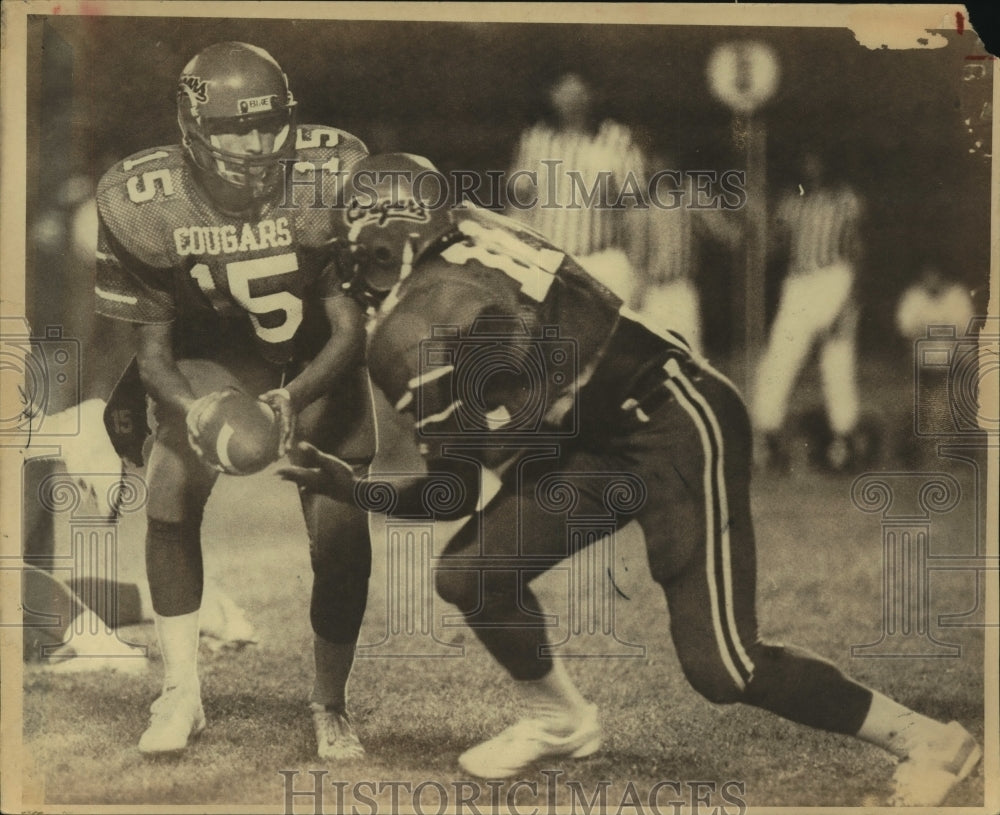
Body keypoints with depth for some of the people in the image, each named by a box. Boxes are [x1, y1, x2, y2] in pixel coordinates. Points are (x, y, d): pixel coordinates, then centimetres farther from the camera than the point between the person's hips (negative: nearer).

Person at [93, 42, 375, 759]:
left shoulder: (332, 176, -27)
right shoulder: (143, 202, -23)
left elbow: (350, 329, -22)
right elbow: (151, 344, -13)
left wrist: (294, 398, -40)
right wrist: (190, 407, -35)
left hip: (320, 362, -1)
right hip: (214, 358, 1)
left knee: (341, 526, -12)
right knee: (171, 492, -19)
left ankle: (331, 707, 10)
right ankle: (181, 696, -4)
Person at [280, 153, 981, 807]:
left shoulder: (410, 337, -17)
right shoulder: (467, 227, 4)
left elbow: (456, 492, -8)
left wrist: (352, 486, 4)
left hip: (681, 430, -9)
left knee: (724, 669, -9)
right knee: (471, 571, 2)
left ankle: (928, 741, 4)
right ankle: (558, 719, 24)